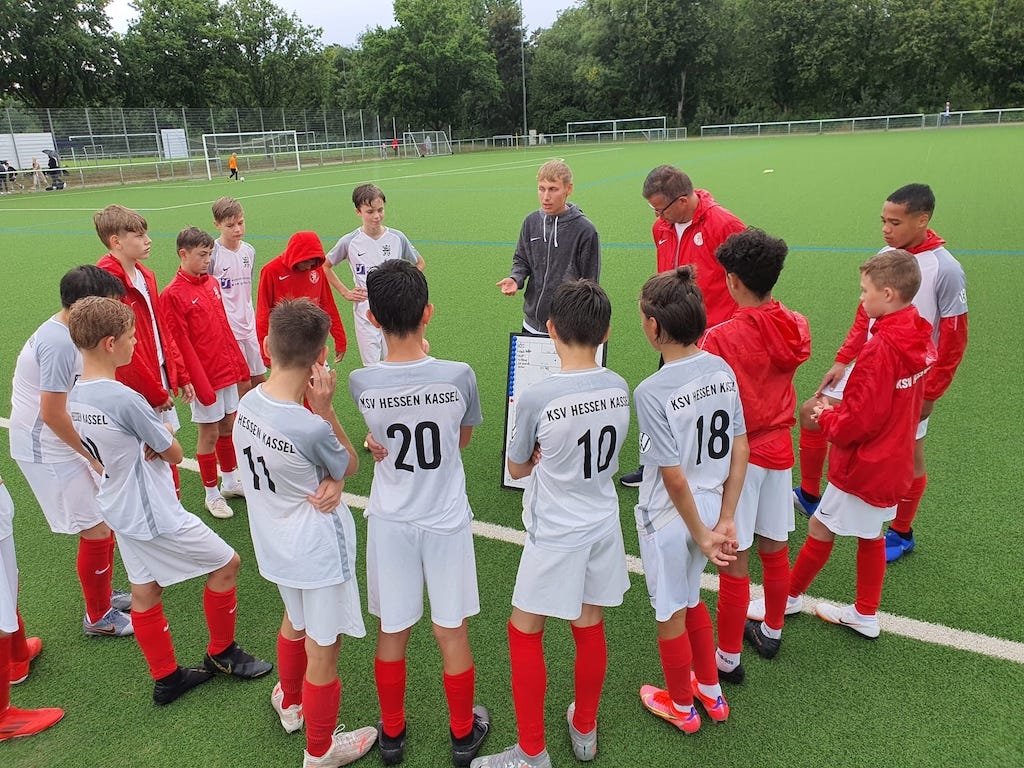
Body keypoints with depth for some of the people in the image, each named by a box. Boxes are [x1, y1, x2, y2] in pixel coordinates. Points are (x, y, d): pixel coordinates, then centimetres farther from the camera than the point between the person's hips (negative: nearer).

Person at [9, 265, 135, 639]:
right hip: (49, 452, -9)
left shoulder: (64, 333, 5)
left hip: (61, 444, 9)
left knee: (103, 522, 17)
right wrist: (96, 456, -13)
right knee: (97, 532, -1)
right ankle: (99, 617, 17)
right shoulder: (59, 344, -25)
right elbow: (52, 414, -24)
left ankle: (103, 594, 36)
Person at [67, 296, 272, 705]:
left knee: (144, 593, 17)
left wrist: (154, 437, -8)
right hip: (156, 516, -9)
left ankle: (166, 678, 32)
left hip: (120, 512, 9)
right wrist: (163, 439, 3)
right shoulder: (125, 399, -28)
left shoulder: (76, 394, -1)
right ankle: (221, 653, 24)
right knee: (226, 564, 8)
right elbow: (175, 454, -16)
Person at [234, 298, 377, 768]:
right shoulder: (311, 427, -32)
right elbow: (350, 465, -11)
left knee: (294, 622, 32)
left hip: (275, 544, 7)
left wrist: (330, 480, -18)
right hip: (318, 550, -7)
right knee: (323, 652, 13)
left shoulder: (246, 404, -11)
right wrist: (325, 407, -19)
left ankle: (290, 703, 57)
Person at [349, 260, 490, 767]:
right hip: (446, 521, -1)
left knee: (392, 634, 18)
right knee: (452, 634, 15)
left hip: (390, 521, 1)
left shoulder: (360, 383, -16)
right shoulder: (459, 376, -19)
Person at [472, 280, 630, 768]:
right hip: (603, 526, 6)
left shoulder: (536, 398, -22)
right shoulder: (619, 389, -7)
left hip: (555, 536, -5)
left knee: (524, 632, 12)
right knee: (589, 629, 20)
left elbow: (517, 469, -5)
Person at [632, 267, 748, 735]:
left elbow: (675, 478, -22)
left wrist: (701, 534, -9)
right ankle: (712, 693, 47)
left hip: (670, 519, -6)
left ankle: (681, 707, 42)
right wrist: (725, 520, 3)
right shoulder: (723, 370, -7)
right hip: (711, 508, 6)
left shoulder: (652, 392, -26)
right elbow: (740, 452, -3)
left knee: (671, 613, 18)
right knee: (689, 598, 29)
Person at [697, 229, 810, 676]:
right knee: (775, 549, 20)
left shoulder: (720, 338, -22)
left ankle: (728, 658, 19)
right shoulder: (797, 328, -3)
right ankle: (771, 632, 41)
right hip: (779, 447, 6)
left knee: (734, 559, 5)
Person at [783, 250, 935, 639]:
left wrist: (825, 417, -6)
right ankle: (865, 615, 34)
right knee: (870, 534, 19)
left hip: (863, 464, -9)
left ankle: (789, 597, 25)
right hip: (892, 460, 9)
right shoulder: (918, 338, 1)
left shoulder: (880, 348, -27)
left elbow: (855, 422, -25)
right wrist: (837, 409, 3)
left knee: (821, 527, 7)